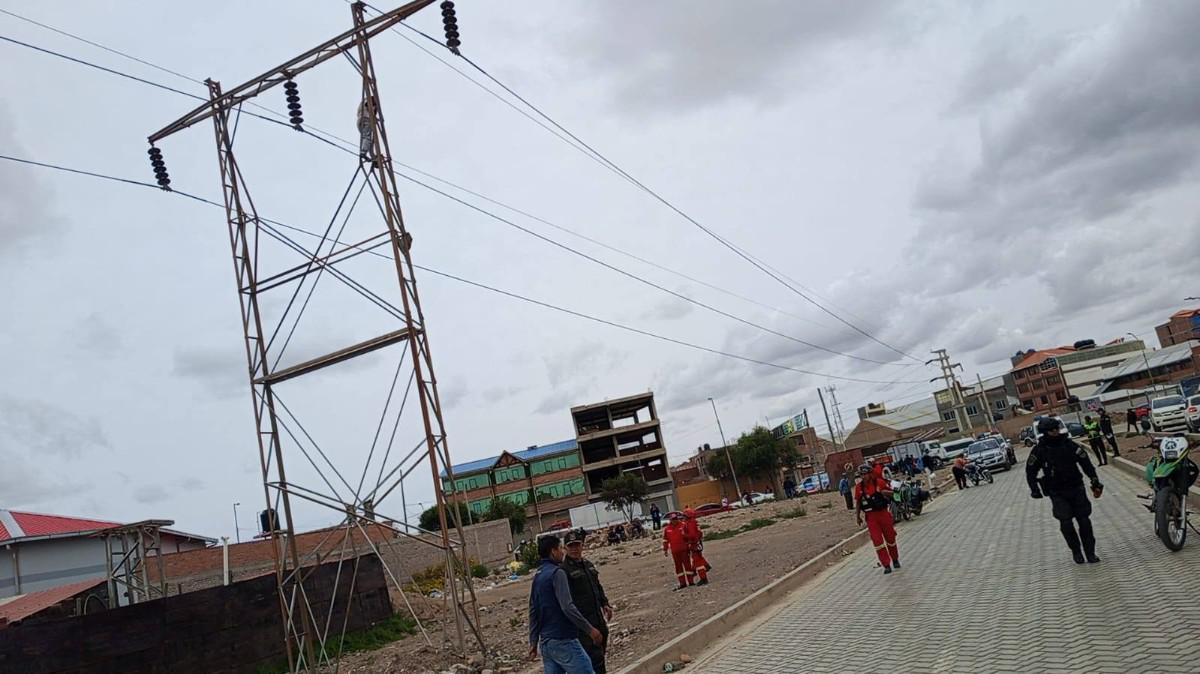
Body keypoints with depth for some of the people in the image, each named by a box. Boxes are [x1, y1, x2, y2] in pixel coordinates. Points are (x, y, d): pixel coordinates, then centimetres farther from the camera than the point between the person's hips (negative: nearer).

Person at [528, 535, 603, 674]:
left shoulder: (537, 576, 13)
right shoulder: (557, 573, -13)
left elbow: (533, 612, 16)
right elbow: (567, 607, -21)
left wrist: (533, 642, 20)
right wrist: (590, 630, -17)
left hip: (545, 642, 8)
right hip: (563, 641, -8)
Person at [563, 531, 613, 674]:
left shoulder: (588, 565, 14)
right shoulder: (564, 570, -13)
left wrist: (605, 604, 16)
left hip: (597, 616, 9)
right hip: (582, 619, -9)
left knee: (601, 649, 16)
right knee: (594, 655, -10)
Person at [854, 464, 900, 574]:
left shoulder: (879, 482, -7)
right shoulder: (859, 487, -1)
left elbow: (891, 493, 2)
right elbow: (858, 502, 10)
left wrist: (886, 492, -21)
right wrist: (858, 516, 10)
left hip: (883, 513, -1)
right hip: (870, 517, 1)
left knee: (890, 538, 13)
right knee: (877, 541, -7)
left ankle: (895, 560, 35)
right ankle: (886, 565, -1)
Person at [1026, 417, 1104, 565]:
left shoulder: (1069, 444, -3)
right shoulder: (1039, 450, -7)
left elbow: (1085, 463, 4)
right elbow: (1030, 470, 1)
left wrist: (1095, 480, -2)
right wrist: (1034, 489, -5)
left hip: (1076, 488, 2)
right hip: (1057, 493, -2)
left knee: (1084, 520, 1)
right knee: (1066, 522, -10)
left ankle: (1090, 552, 15)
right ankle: (1076, 551, 10)